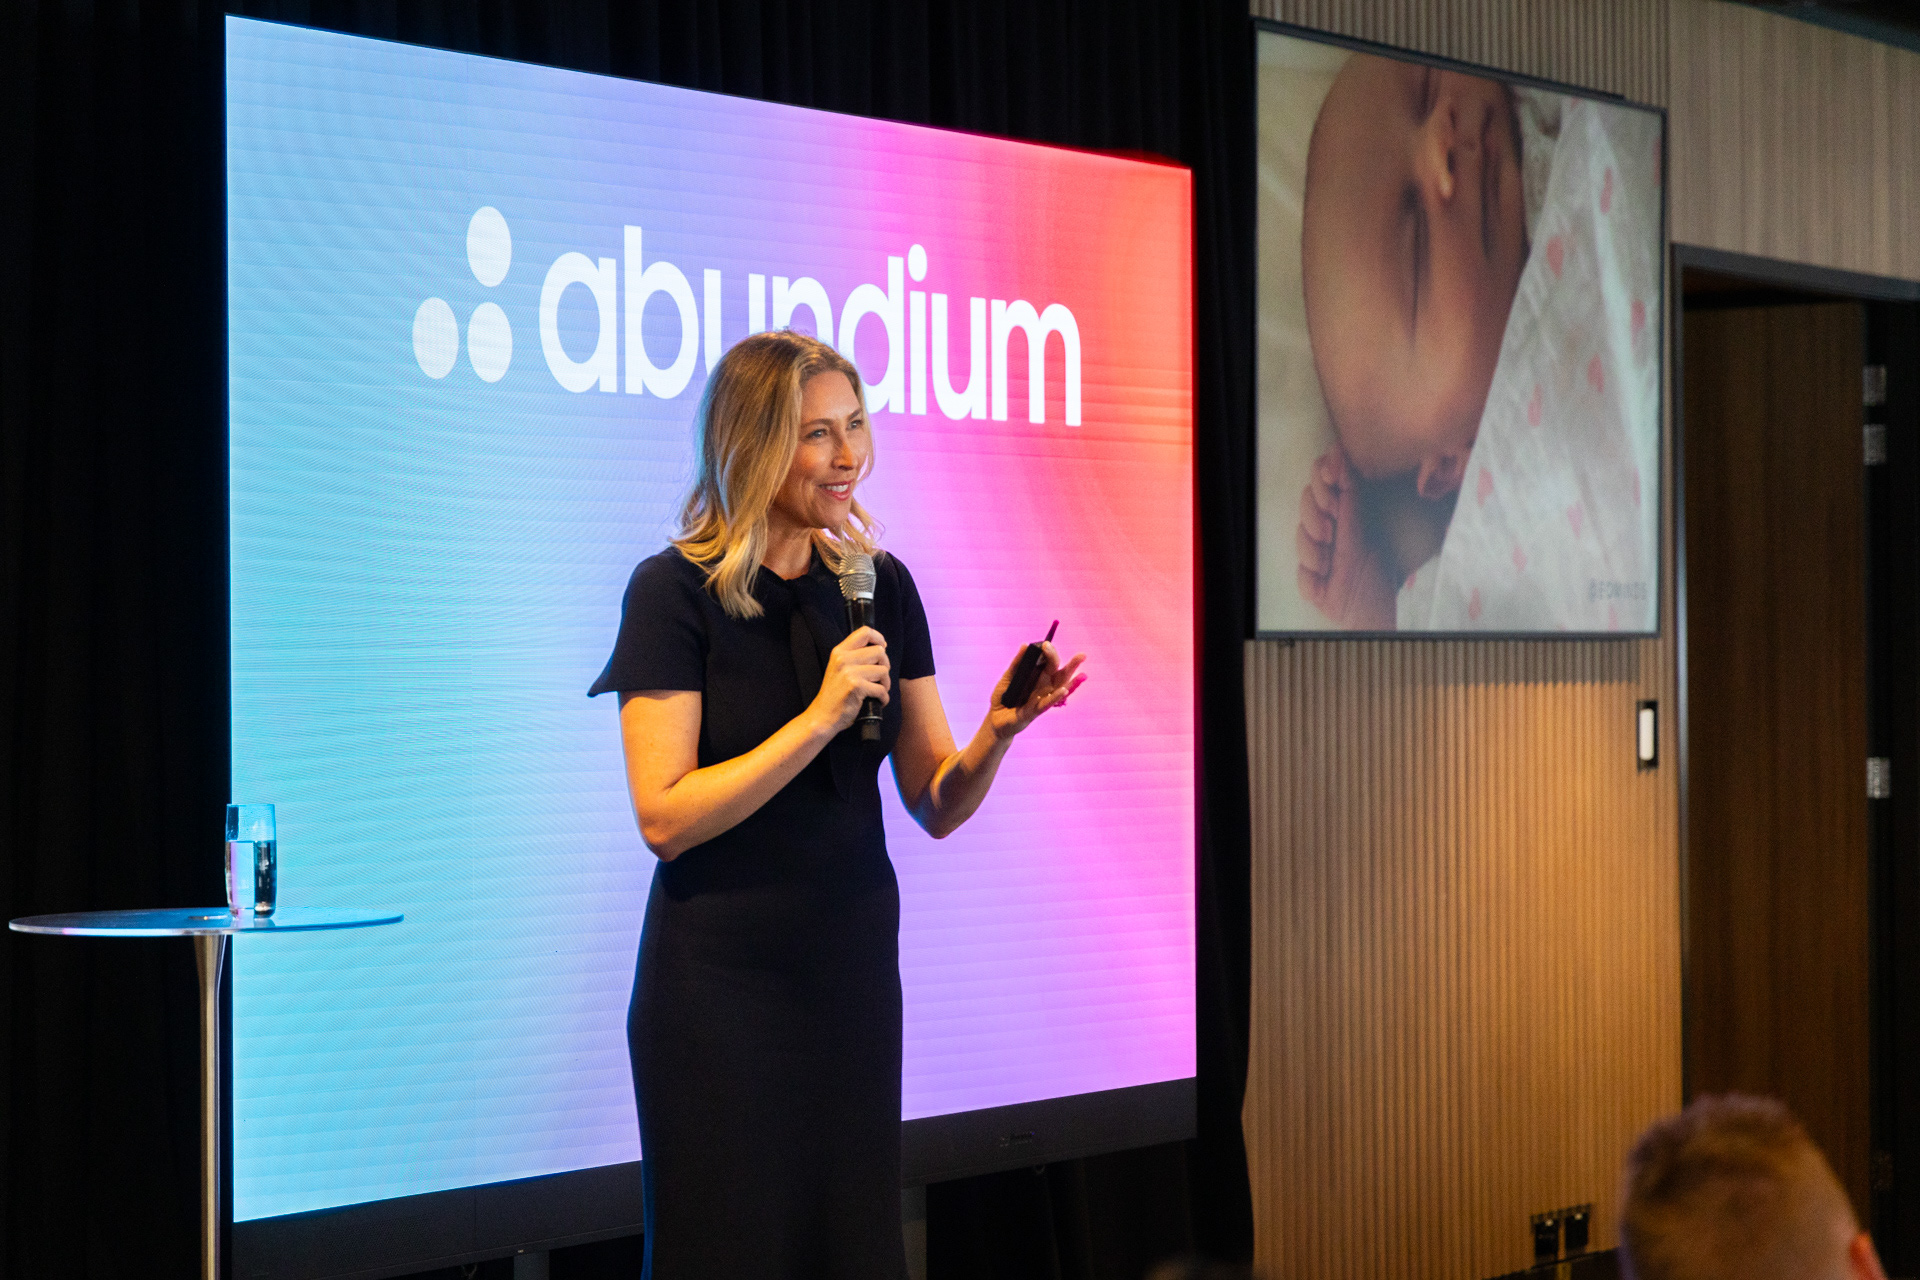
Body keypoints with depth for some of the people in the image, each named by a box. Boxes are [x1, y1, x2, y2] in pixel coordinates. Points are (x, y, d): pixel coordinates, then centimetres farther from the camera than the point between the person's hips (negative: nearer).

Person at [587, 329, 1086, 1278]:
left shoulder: (878, 586, 5)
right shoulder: (675, 592, -10)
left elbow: (935, 804, 7)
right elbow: (665, 817, -16)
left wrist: (996, 733, -14)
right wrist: (820, 719, -21)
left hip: (852, 971, 5)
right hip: (720, 979, -5)